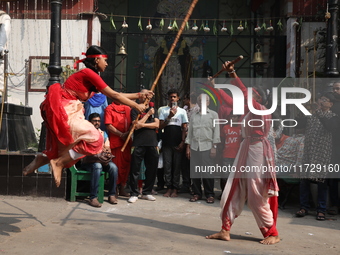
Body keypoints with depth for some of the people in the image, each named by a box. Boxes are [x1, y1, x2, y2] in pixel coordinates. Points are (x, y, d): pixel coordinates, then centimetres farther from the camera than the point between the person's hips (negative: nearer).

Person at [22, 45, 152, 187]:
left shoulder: (91, 77, 15)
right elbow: (114, 95, -11)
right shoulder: (89, 73, -13)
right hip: (61, 110, -10)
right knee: (94, 138, -12)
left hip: (66, 111, 10)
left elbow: (114, 96, 17)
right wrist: (136, 106, -3)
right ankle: (59, 163, -7)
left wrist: (139, 95, 17)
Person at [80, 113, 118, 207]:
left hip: (102, 161, 5)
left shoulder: (103, 134, 17)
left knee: (113, 167, -25)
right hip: (87, 162, -5)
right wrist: (99, 157, -24)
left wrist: (108, 154, -16)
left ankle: (112, 195, -14)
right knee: (98, 166, -37)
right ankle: (93, 198, -35)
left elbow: (108, 148, 9)